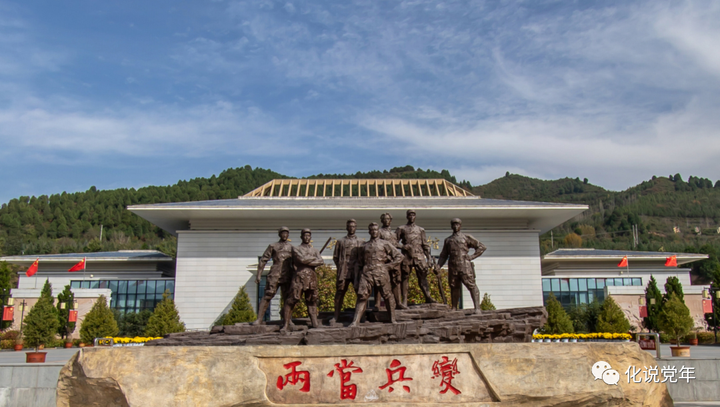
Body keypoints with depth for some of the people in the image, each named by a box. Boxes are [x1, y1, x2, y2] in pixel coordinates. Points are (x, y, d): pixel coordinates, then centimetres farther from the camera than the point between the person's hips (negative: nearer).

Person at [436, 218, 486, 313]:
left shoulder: (466, 237, 10)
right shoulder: (448, 240, 22)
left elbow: (482, 247, 9)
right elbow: (443, 256, 22)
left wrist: (472, 257, -2)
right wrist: (438, 266, 6)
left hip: (465, 267, -4)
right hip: (452, 267, 4)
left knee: (471, 286, -11)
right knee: (454, 288, 6)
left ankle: (477, 308, -16)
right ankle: (454, 309, 14)